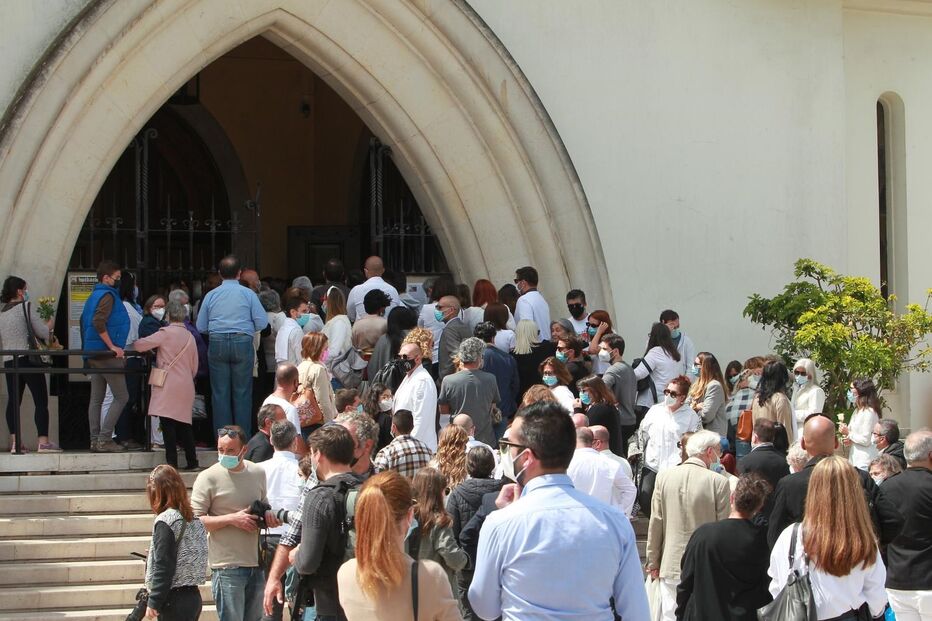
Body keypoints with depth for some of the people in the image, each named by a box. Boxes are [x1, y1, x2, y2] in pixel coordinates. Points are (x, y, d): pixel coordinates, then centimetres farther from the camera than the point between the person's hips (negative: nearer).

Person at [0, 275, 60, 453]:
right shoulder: (26, 307, -5)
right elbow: (42, 332, -7)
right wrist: (50, 324, 15)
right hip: (28, 358, -6)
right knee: (41, 401, -3)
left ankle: (15, 441, 2)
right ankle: (43, 441, -9)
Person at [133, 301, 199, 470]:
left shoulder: (166, 333, -6)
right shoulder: (190, 337, 11)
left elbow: (140, 345, -6)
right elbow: (195, 367, 16)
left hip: (168, 385, -6)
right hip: (186, 386, 6)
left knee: (167, 423, -7)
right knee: (184, 423, 11)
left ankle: (172, 461, -12)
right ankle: (192, 461, 11)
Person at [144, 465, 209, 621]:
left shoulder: (165, 521, -14)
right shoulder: (193, 519, 10)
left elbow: (163, 567, -16)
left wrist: (154, 602, -12)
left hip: (175, 601, -8)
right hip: (193, 596, 8)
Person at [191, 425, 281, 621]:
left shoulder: (257, 473, 8)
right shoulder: (208, 477, -8)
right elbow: (194, 520, -11)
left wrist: (268, 515, 1)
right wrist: (232, 519, -19)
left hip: (256, 563, 6)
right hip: (227, 566, -6)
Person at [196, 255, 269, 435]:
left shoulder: (211, 295, 6)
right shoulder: (248, 294, 0)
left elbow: (201, 327, 7)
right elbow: (262, 323, -4)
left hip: (217, 344, 2)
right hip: (242, 343, -2)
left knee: (220, 393, 6)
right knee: (242, 393, 3)